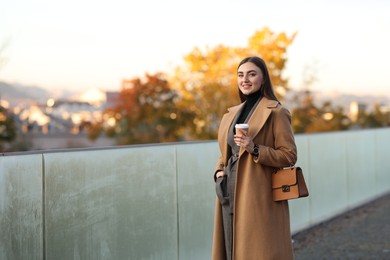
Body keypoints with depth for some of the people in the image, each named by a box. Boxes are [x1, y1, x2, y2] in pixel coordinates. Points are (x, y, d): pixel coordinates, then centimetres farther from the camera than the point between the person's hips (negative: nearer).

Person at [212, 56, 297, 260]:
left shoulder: (277, 112, -5)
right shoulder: (231, 114, 14)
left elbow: (289, 156, -8)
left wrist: (255, 149, -20)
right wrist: (219, 171, 2)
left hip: (260, 199, -6)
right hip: (231, 196, 6)